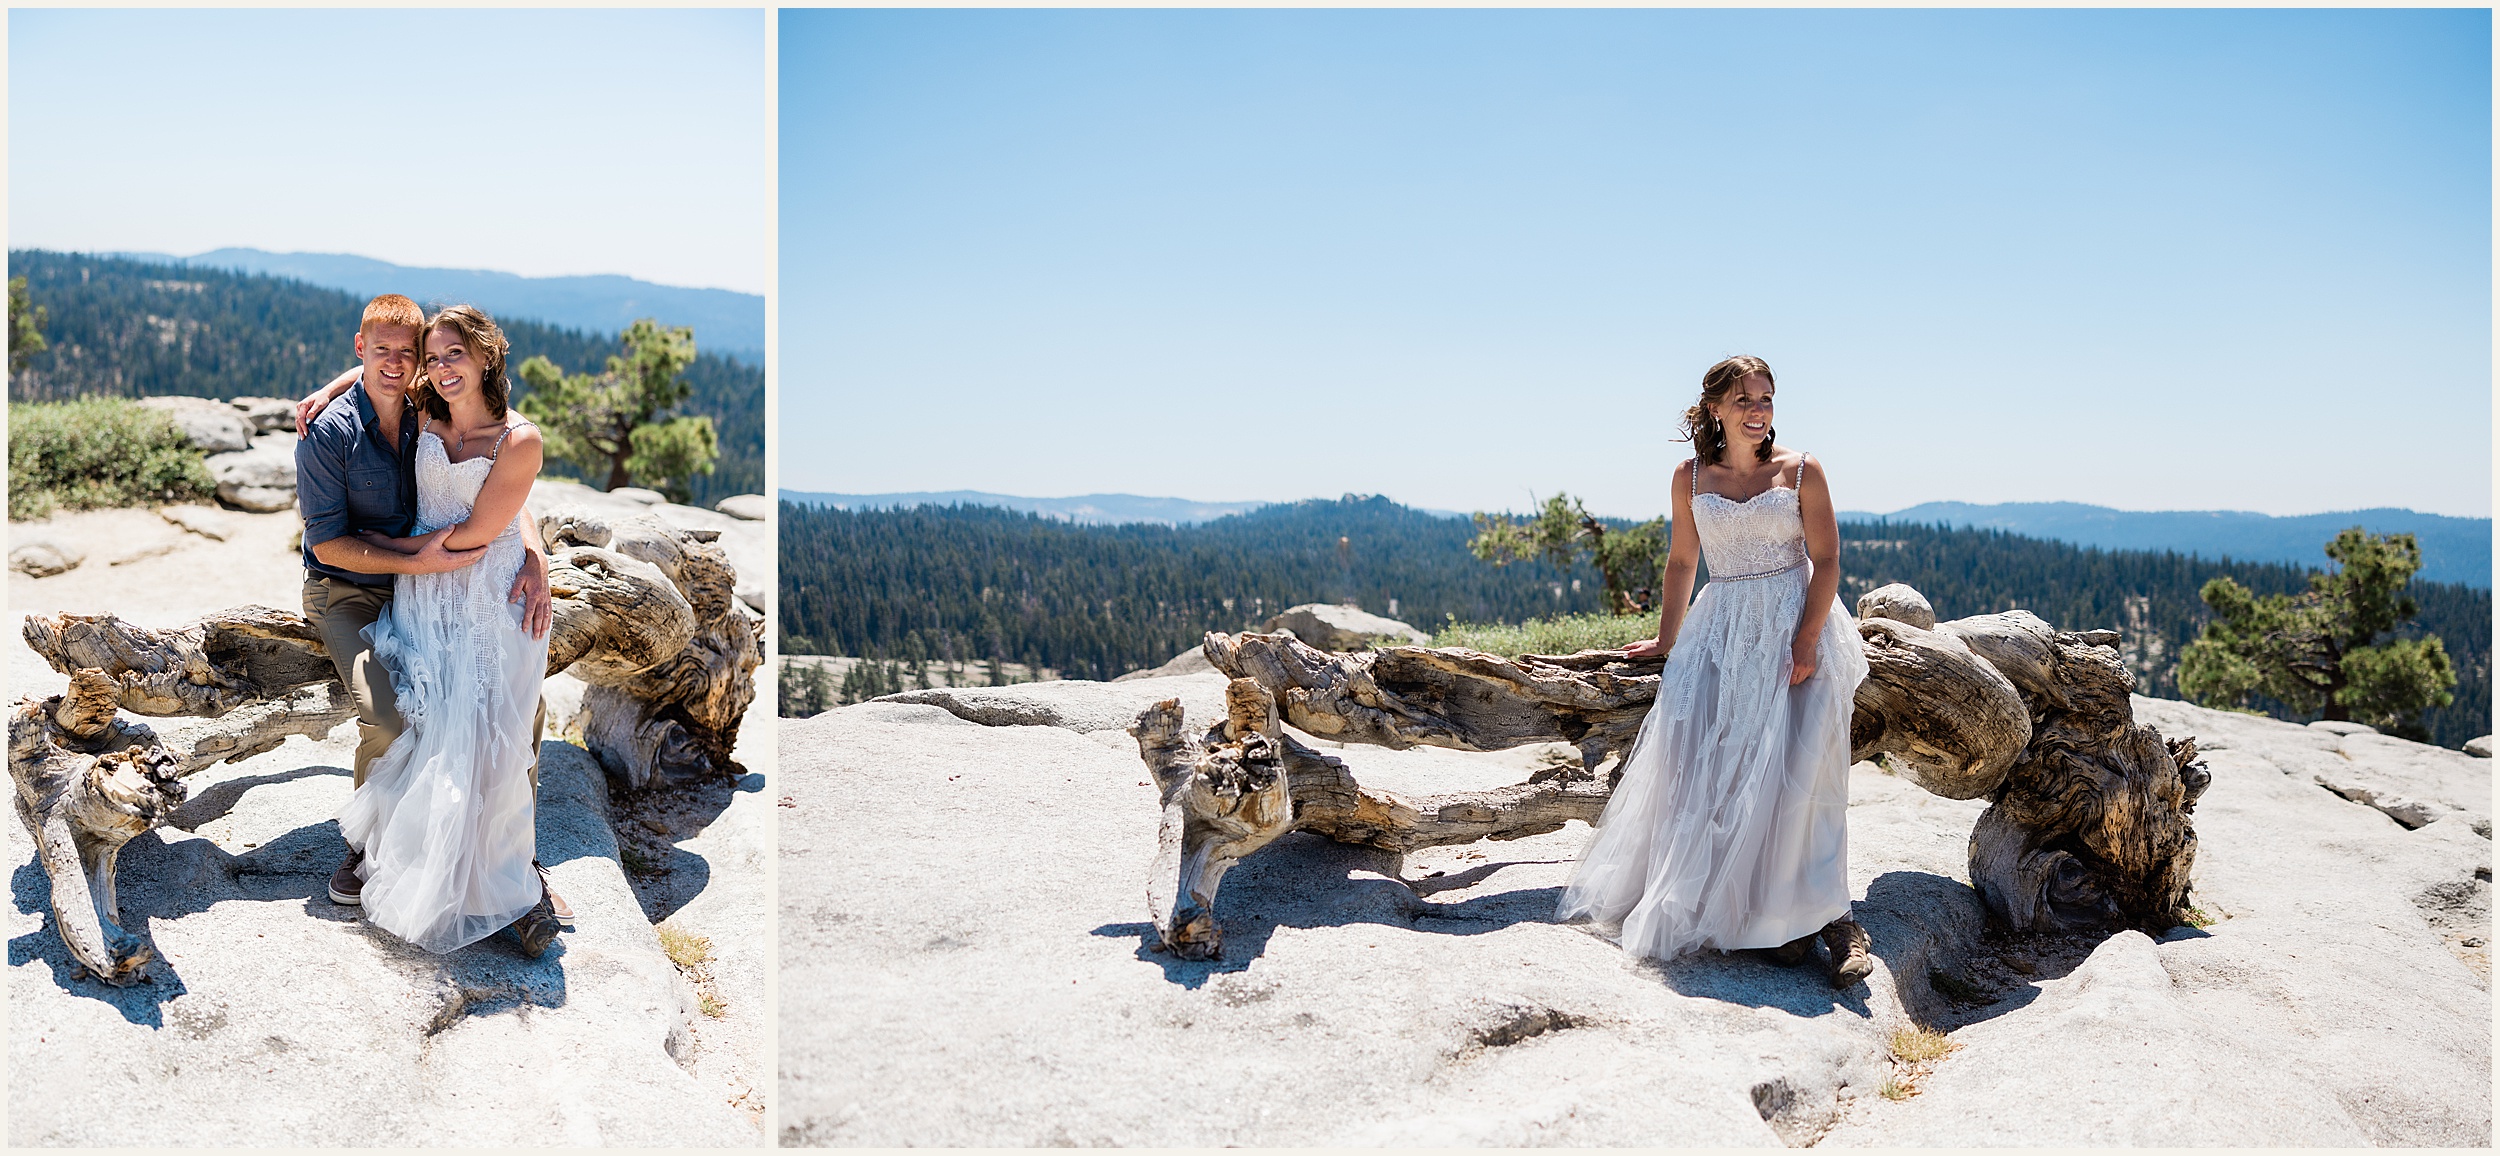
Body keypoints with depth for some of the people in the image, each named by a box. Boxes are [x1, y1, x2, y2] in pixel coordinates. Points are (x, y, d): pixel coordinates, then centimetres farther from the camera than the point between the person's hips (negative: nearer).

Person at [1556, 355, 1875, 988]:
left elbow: (1826, 562, -4)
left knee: (1802, 769, -13)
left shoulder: (1801, 470, -1)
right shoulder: (1692, 477, 7)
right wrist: (1667, 638, 18)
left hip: (1795, 626, -2)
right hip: (1722, 631, 3)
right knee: (1701, 760, -10)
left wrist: (1806, 640, -16)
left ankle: (1826, 917, -7)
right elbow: (1680, 564, 16)